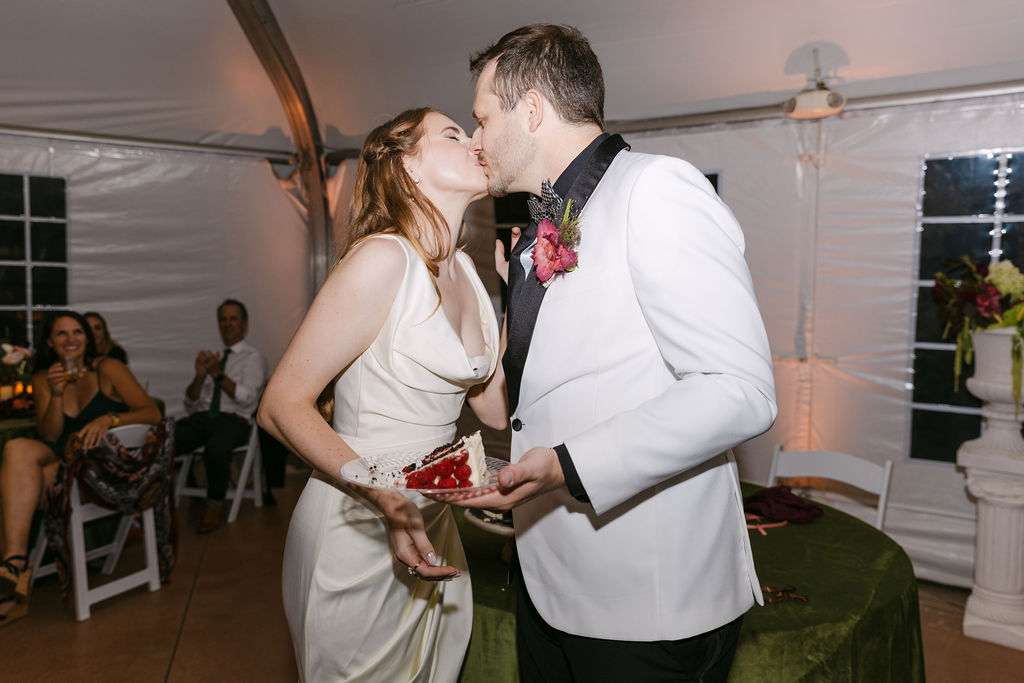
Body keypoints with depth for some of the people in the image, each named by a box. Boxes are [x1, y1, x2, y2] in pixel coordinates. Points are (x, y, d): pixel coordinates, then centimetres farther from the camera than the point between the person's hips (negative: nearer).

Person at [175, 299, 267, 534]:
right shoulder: (211, 358, 24)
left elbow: (247, 397, -7)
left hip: (234, 421, -4)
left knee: (215, 449, -37)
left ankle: (214, 507, -17)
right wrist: (200, 375, -2)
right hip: (203, 417, 4)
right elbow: (190, 402, 16)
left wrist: (218, 375, -14)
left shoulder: (254, 358, 10)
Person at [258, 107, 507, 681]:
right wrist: (386, 501, -30)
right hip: (358, 530, -7)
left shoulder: (464, 269, 5)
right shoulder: (383, 259, -19)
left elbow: (496, 408, 4)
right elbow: (283, 406, -18)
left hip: (433, 524, 8)